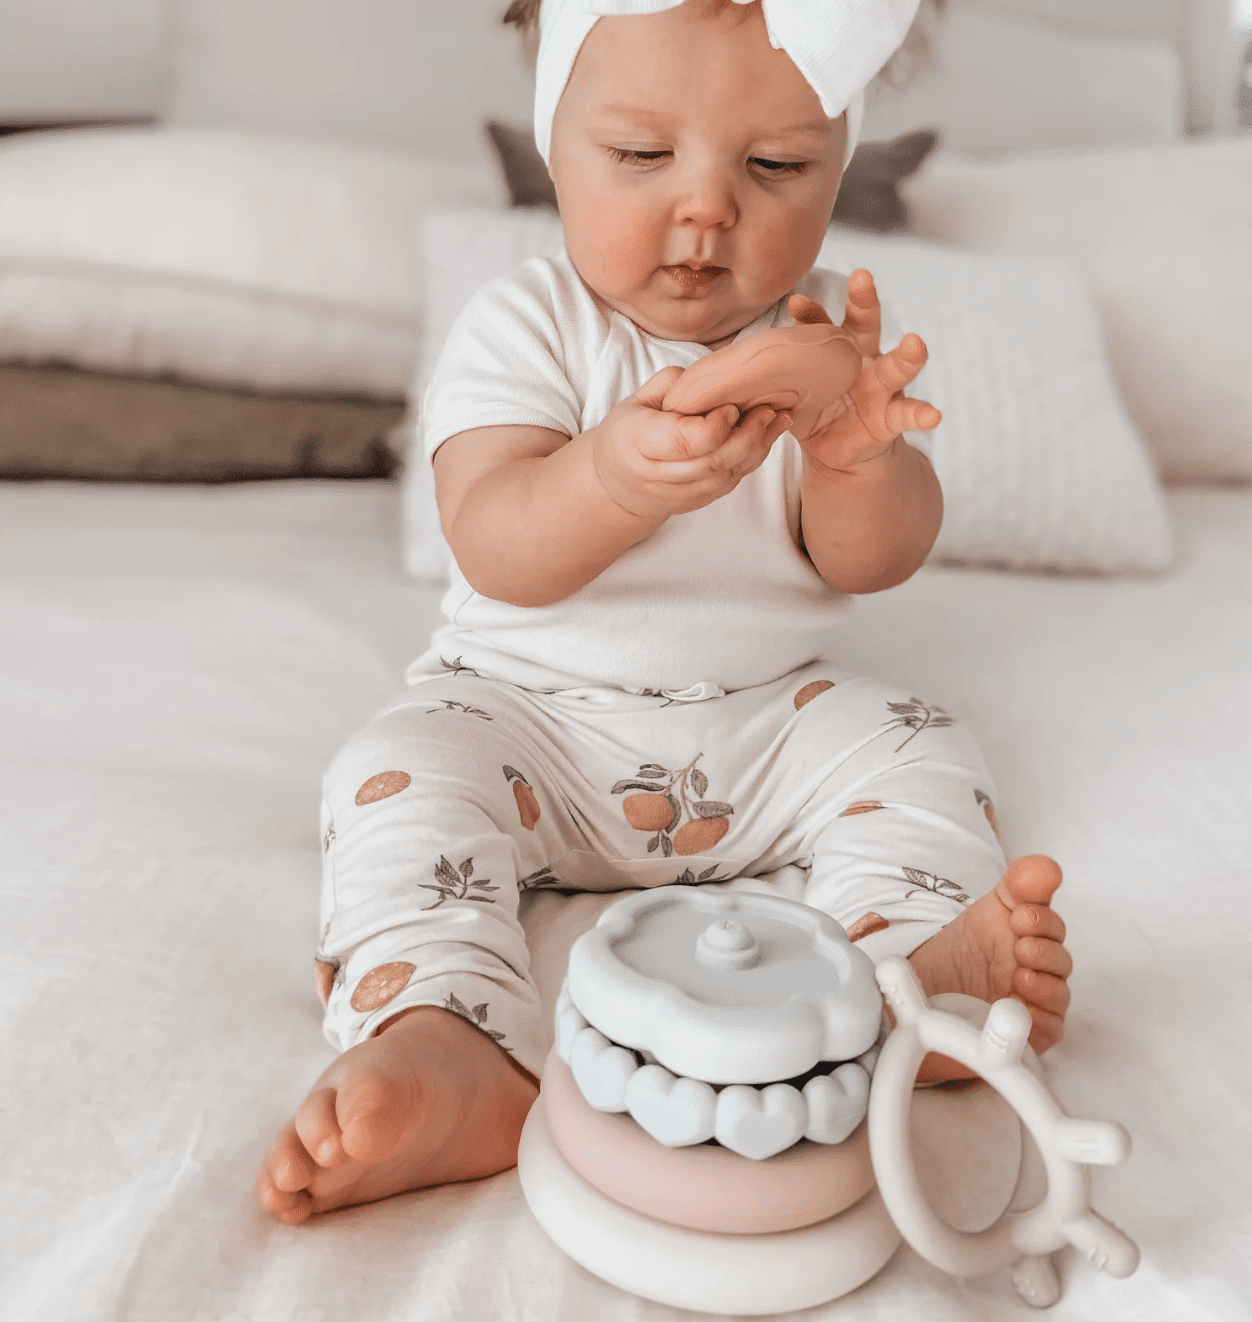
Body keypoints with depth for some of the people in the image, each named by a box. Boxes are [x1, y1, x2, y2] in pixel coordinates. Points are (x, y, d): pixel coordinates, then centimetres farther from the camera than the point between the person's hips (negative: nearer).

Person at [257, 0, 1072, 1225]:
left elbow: (874, 562, -7)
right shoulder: (523, 326, -8)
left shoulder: (829, 332, 0)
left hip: (766, 722, 3)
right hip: (523, 713, -2)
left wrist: (855, 459, -31)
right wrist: (612, 480, -42)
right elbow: (494, 553, -20)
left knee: (913, 754, -14)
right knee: (403, 775, -26)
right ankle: (445, 1050, -37)